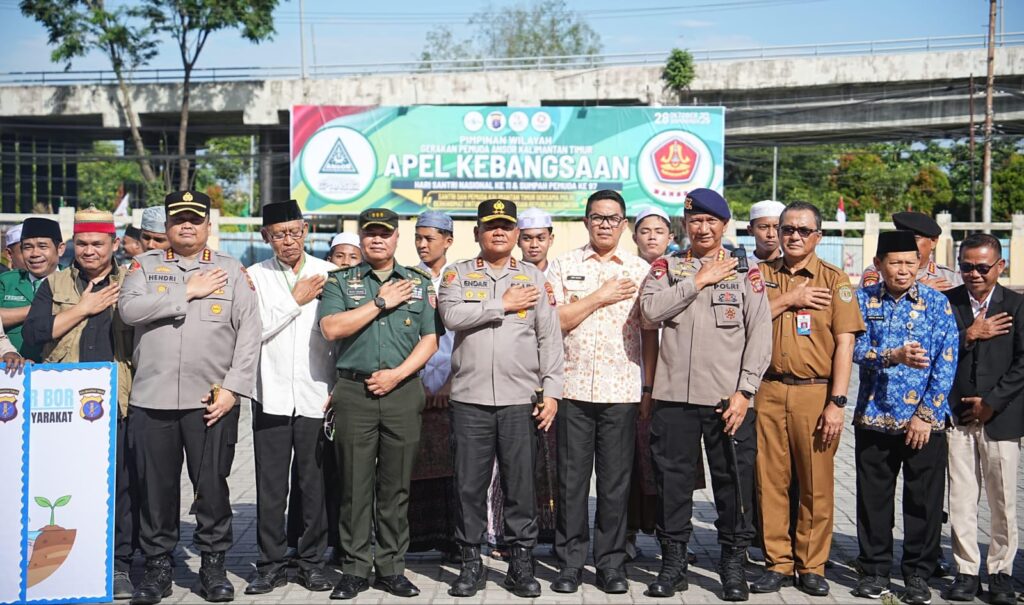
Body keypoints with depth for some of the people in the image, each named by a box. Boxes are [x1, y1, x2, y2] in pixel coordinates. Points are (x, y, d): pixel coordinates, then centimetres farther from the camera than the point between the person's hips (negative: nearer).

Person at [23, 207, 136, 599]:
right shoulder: (54, 285, 14)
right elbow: (33, 333, -1)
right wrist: (85, 307, -3)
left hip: (118, 404, -1)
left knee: (121, 484, -2)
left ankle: (119, 564, 9)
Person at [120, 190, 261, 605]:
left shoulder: (232, 271, 7)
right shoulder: (145, 265, 10)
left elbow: (249, 334, 1)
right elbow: (129, 309, -9)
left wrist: (232, 389, -8)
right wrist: (188, 292, -10)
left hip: (212, 401, -1)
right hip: (151, 400, 1)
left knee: (213, 485, 4)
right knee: (156, 486, 7)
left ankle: (213, 565, 18)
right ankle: (157, 567, 21)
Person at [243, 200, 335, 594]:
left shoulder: (329, 274, 5)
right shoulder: (254, 276, 5)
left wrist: (340, 388, -1)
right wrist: (295, 300, -6)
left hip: (317, 396, 0)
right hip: (272, 396, 0)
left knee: (315, 485, 5)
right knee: (270, 487, 4)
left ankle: (312, 561, 18)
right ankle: (271, 564, 17)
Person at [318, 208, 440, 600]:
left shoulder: (419, 283, 12)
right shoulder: (341, 282, 9)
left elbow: (429, 340, 5)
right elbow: (331, 328, -8)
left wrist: (397, 374, -8)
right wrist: (381, 303, -8)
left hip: (402, 391, 1)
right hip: (354, 392, -1)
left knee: (396, 486, 5)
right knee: (355, 485, 3)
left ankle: (392, 568, 15)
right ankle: (355, 568, 13)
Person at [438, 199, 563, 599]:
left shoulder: (534, 278, 11)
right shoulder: (458, 274, 9)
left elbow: (550, 338, 6)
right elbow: (451, 315, -10)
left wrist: (552, 390, -2)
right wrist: (503, 305, -8)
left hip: (521, 400, 0)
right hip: (470, 399, 0)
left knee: (521, 484, 4)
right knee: (470, 484, 5)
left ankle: (522, 563, 16)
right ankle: (470, 563, 17)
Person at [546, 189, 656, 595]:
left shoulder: (640, 270, 8)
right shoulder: (563, 266, 7)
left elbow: (650, 334, 7)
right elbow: (553, 322, -3)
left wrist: (649, 388, 1)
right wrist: (600, 297, -7)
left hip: (622, 391, 0)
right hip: (573, 389, 0)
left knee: (616, 482, 5)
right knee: (571, 479, 4)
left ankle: (611, 563, 17)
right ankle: (570, 562, 16)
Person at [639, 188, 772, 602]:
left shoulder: (745, 272, 8)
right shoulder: (667, 268, 10)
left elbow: (760, 335, 1)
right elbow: (650, 310, -9)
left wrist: (744, 392, -7)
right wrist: (698, 281, -9)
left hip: (729, 398, 0)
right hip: (674, 396, 1)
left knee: (734, 482, 4)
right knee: (673, 480, 6)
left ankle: (733, 565, 19)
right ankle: (673, 562, 19)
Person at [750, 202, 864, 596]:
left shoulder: (834, 279, 3)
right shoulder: (761, 274, 11)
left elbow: (844, 343, -3)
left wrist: (836, 402, -10)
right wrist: (788, 301, -7)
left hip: (815, 392, -2)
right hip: (768, 390, 2)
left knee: (816, 484, 3)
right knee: (770, 480, 5)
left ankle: (811, 567, 16)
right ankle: (777, 564, 16)